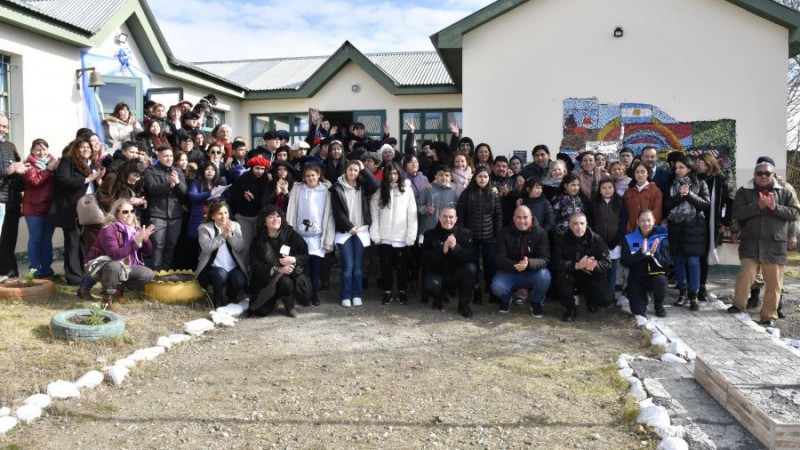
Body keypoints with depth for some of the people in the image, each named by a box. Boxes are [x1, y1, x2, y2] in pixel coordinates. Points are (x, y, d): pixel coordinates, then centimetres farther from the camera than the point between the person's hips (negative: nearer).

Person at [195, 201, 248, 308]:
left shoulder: (235, 226, 9)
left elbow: (240, 248, -3)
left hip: (233, 266, 2)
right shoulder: (204, 228, 1)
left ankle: (231, 299, 8)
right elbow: (206, 247, -17)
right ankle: (217, 301, -6)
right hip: (214, 267, -2)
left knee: (239, 281, -28)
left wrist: (230, 235, -18)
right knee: (221, 275, -35)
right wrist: (223, 235, -22)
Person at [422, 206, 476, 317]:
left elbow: (471, 258, -14)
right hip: (437, 273, -1)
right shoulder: (430, 234, -3)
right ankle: (439, 297, 7)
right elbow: (426, 261, -13)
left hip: (457, 275, 1)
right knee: (431, 286, -34)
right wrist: (443, 250, -29)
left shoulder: (465, 233, -4)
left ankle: (463, 304, -9)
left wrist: (455, 247, -31)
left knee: (471, 268, -29)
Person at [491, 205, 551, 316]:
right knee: (497, 288, -29)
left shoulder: (540, 233, -9)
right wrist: (514, 266, -34)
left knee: (544, 276, -32)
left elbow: (544, 259, -17)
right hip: (509, 272, 0)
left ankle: (535, 302, 1)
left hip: (532, 273, 0)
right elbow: (499, 258, -13)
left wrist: (529, 263, -40)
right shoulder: (505, 233, -6)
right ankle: (506, 300, 12)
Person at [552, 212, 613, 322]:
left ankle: (590, 298, 18)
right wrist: (576, 266, -36)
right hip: (572, 277, 0)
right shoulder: (562, 240, -9)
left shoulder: (596, 239, -9)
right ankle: (570, 308, -8)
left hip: (592, 277, 0)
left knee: (606, 299, -23)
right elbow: (556, 263, -20)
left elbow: (607, 262, -14)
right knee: (561, 276, -33)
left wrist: (594, 266, -37)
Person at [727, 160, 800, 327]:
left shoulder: (785, 192, 10)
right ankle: (739, 305, 8)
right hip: (750, 243, -1)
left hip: (775, 245, 1)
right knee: (746, 275, -11)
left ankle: (769, 315, 16)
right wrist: (758, 206, -20)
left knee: (774, 282, 5)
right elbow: (737, 213, -7)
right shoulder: (744, 191, 6)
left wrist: (775, 208, -15)